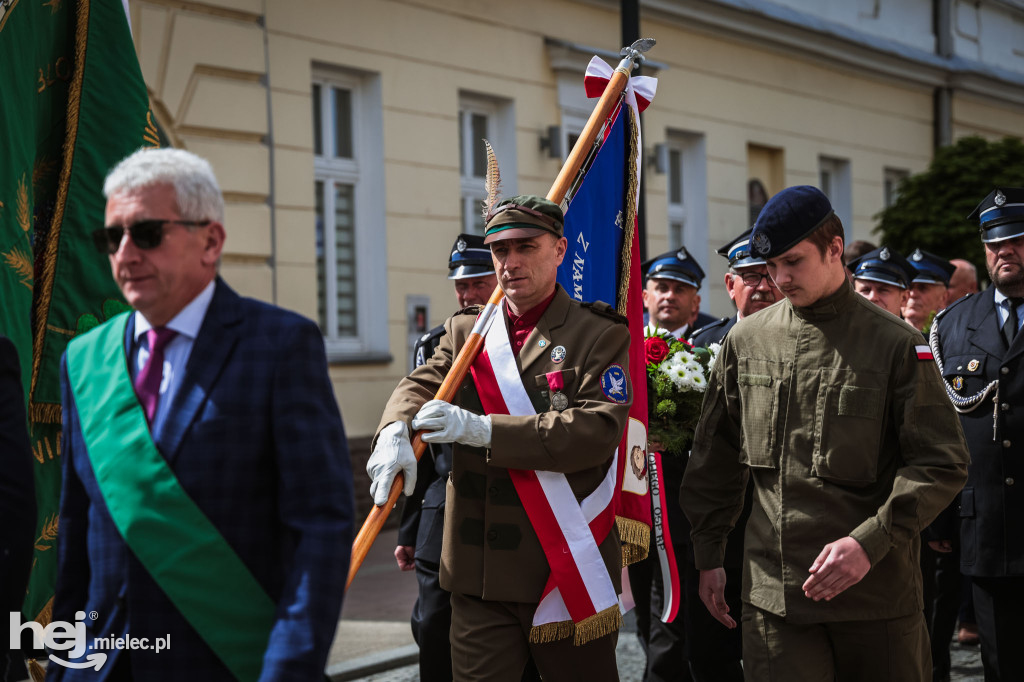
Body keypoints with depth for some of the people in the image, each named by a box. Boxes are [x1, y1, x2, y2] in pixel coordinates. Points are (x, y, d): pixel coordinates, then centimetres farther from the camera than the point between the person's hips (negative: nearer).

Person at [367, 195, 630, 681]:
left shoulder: (601, 336, -2)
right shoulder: (464, 332, 14)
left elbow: (600, 428, -16)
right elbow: (419, 386, 1)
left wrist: (485, 430, -22)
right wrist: (395, 432, -24)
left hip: (569, 569, -3)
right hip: (480, 574, 3)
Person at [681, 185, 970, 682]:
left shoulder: (897, 346, -3)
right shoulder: (745, 342, 7)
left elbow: (942, 464, -6)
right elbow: (714, 459, 16)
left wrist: (869, 542, -17)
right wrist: (707, 557, 13)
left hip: (878, 586, -1)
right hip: (772, 590, 2)